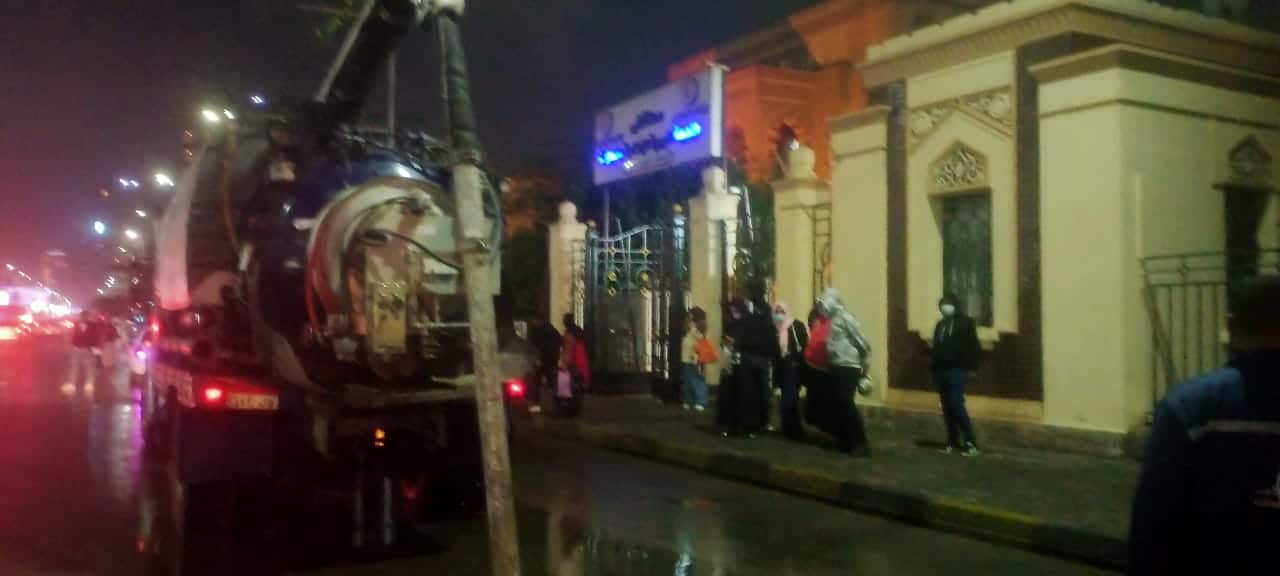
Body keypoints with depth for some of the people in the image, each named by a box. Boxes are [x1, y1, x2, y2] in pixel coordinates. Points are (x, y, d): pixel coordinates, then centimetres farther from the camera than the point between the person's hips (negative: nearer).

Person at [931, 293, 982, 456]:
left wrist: (970, 366, -12)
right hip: (941, 370, 6)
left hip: (957, 370, -6)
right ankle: (953, 442, 12)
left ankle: (970, 442, -9)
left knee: (956, 404, -15)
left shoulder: (966, 323, 2)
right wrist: (933, 366, 9)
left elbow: (973, 346, -4)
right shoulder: (941, 324, 18)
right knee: (947, 407, 6)